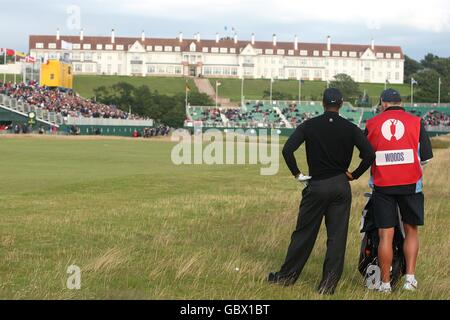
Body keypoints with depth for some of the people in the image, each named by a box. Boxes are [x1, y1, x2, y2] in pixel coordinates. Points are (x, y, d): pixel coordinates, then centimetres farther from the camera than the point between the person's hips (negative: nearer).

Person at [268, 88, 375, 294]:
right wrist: (354, 175, 3)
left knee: (304, 233, 9)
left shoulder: (309, 126, -3)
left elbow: (287, 150, -11)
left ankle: (287, 276, 18)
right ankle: (328, 284, 5)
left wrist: (296, 173, 0)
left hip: (316, 186, -1)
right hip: (341, 187, 1)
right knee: (337, 237, 5)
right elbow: (369, 155, -10)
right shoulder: (350, 128, -1)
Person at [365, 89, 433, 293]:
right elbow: (426, 157, 3)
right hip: (410, 184, 0)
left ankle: (385, 283, 8)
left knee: (385, 235, 3)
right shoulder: (415, 122, 2)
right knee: (411, 231, 14)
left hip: (382, 186, 0)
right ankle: (410, 277, 8)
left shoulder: (371, 124, 3)